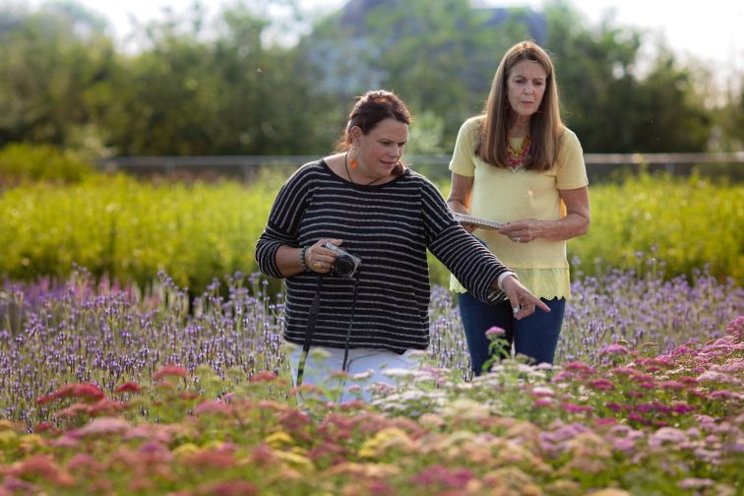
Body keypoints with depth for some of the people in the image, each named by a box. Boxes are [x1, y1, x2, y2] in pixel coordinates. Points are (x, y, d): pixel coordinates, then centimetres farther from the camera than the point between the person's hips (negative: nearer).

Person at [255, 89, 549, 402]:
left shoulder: (416, 192, 3)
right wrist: (305, 258, -14)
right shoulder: (310, 181, 1)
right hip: (315, 347, 1)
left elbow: (458, 248, -7)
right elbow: (267, 250, 6)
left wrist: (504, 280, -24)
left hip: (389, 350, 0)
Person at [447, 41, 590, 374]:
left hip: (541, 280, -2)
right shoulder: (473, 133, 3)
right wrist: (460, 220, -9)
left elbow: (580, 220, 2)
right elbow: (456, 200, 15)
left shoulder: (563, 142, -2)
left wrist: (540, 228, -18)